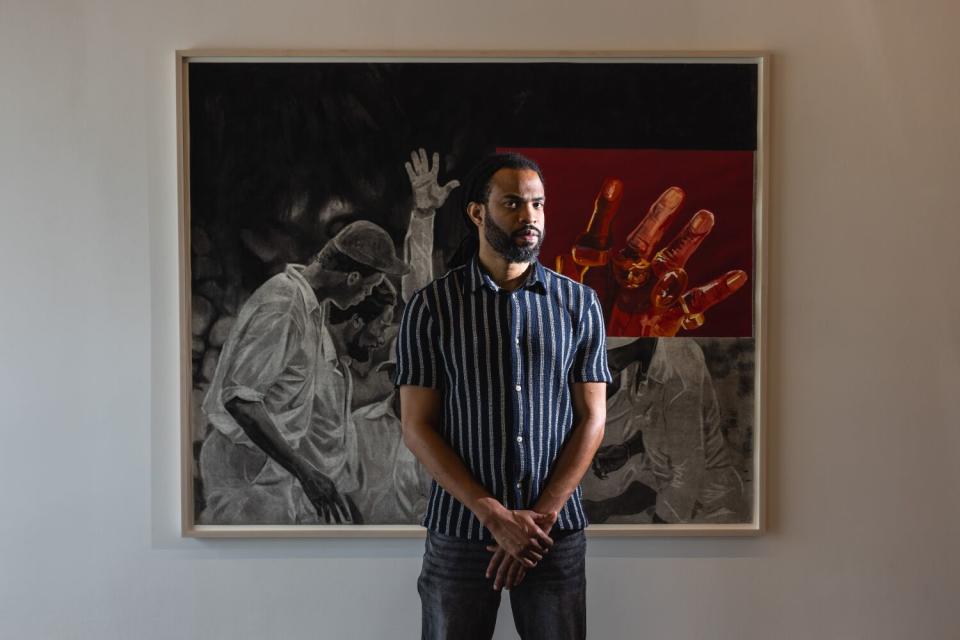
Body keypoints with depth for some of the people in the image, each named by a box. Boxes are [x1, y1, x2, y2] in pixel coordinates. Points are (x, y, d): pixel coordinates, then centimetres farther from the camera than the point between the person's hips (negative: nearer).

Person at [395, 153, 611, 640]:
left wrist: (541, 516, -9)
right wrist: (495, 515, -13)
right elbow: (417, 427, -6)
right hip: (459, 531, -1)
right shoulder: (431, 306, -4)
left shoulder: (579, 303, 1)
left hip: (557, 532, 1)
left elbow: (591, 419, 0)